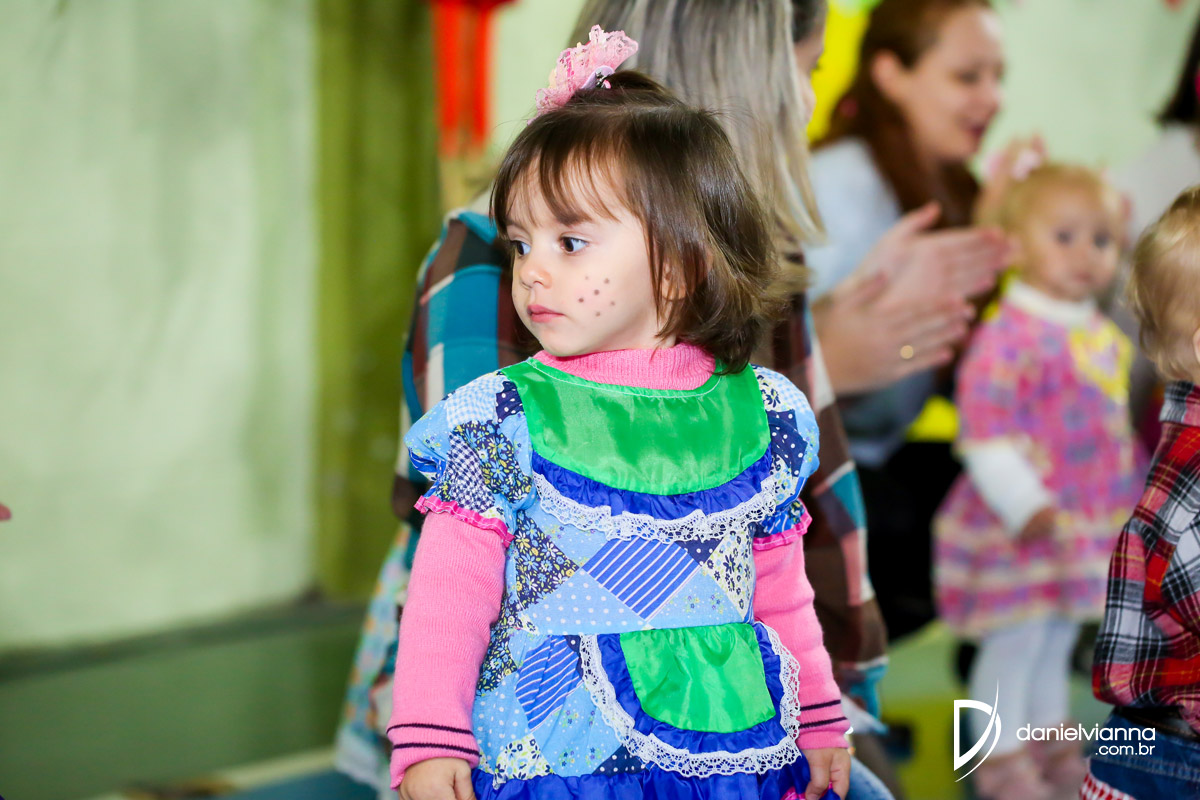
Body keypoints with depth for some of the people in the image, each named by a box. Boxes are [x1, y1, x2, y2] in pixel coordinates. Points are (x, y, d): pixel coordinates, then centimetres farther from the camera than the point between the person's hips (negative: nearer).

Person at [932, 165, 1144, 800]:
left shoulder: (1104, 336, 9)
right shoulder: (1008, 338, -20)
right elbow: (986, 436, -23)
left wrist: (1135, 488, 24)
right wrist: (1026, 507, -27)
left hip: (1089, 522, 8)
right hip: (1022, 527, -8)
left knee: (1059, 636, 20)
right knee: (1015, 640, 2)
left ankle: (1049, 737, 35)